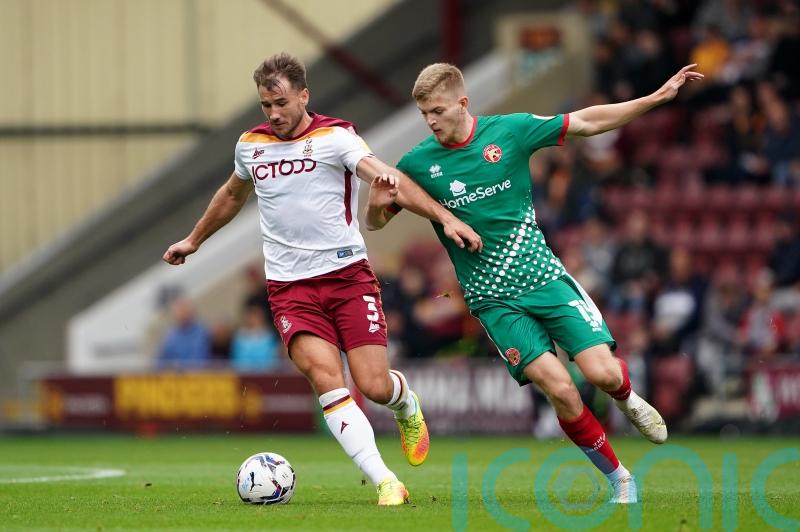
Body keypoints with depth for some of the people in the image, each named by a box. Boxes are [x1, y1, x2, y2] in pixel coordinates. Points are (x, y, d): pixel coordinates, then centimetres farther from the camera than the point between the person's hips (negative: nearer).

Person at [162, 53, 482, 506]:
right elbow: (232, 196, 31)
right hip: (290, 286, 2)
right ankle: (385, 482, -20)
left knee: (375, 387, -7)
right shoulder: (250, 145, 10)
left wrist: (444, 217, -32)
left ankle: (408, 405, 32)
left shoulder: (335, 137, -5)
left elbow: (388, 179, -18)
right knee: (328, 379, -20)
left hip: (349, 275, -2)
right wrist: (194, 240, 42)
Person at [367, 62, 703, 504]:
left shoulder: (509, 131, -4)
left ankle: (627, 400, 25)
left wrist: (658, 98, -2)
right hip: (493, 299, -1)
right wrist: (378, 199, -20)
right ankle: (619, 480, 1)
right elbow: (374, 222, 4)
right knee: (559, 388, -17)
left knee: (602, 372, -14)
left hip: (545, 277, 1)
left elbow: (587, 123, 2)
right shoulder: (418, 163, -5)